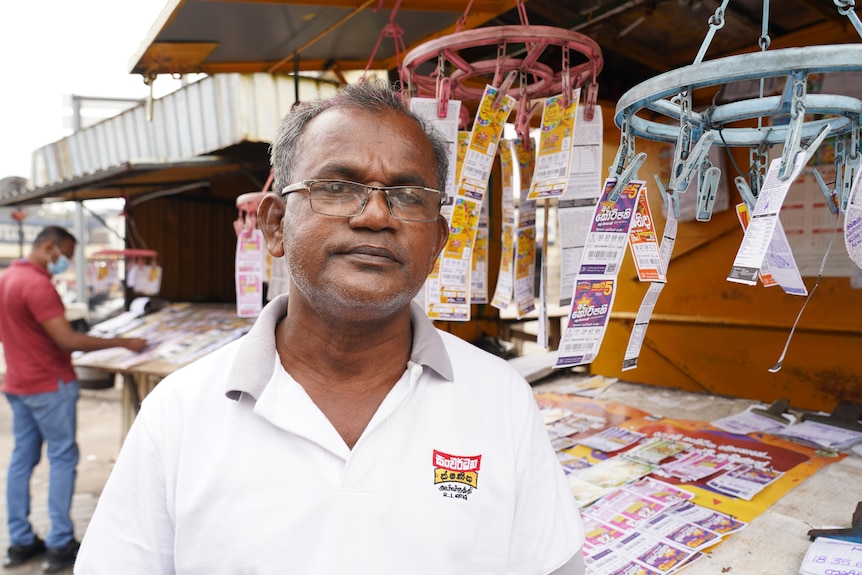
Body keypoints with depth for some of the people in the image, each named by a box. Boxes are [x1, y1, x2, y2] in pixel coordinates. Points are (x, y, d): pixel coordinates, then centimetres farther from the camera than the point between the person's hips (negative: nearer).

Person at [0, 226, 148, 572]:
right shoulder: (37, 284, -21)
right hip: (49, 386, -9)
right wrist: (123, 343, -22)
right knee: (63, 458, 0)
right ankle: (60, 546, 6)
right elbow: (67, 340, -26)